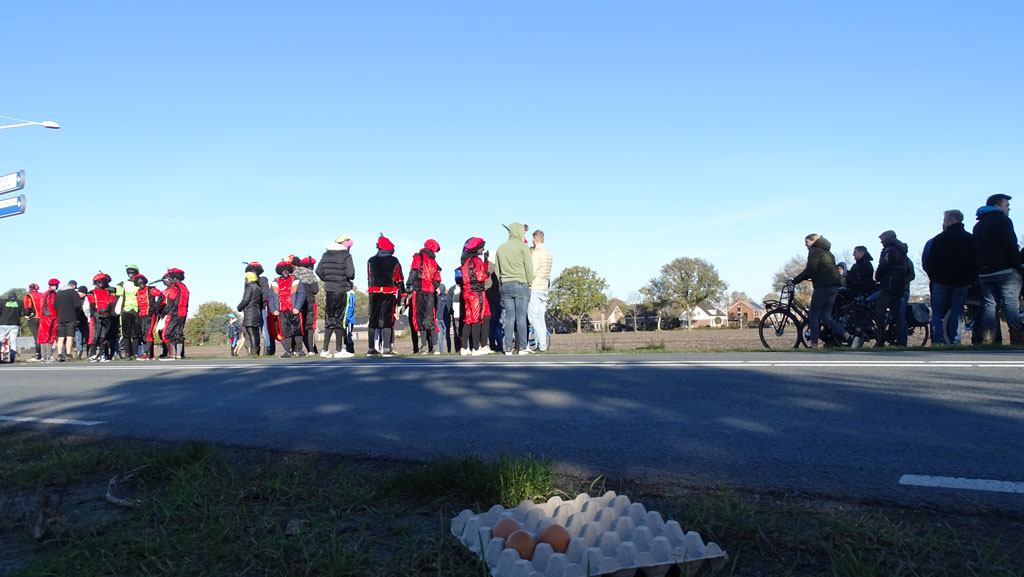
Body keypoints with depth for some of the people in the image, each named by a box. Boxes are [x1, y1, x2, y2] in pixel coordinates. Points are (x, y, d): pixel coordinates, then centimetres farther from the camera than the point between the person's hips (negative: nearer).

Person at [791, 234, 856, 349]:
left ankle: (814, 345, -4)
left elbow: (810, 269, -15)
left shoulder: (814, 251, -3)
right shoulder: (826, 252, 25)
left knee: (813, 315, -2)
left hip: (823, 286, -9)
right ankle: (849, 338, -5)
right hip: (833, 286, 9)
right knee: (826, 317, 8)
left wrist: (795, 280, -10)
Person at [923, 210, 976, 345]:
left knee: (937, 314, 4)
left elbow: (928, 263, -2)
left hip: (941, 283, -2)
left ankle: (937, 342, -7)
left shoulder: (938, 239, -4)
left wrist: (934, 278, 11)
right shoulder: (971, 239, 4)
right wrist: (969, 279, 13)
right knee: (956, 314, 5)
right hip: (961, 283, 2)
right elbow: (976, 263, 6)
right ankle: (954, 342, -1)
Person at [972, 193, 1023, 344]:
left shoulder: (978, 225, 21)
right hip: (1005, 270, -7)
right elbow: (1011, 247, -12)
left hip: (984, 273, 7)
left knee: (989, 305, 5)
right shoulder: (1002, 220, -4)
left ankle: (986, 341, -2)